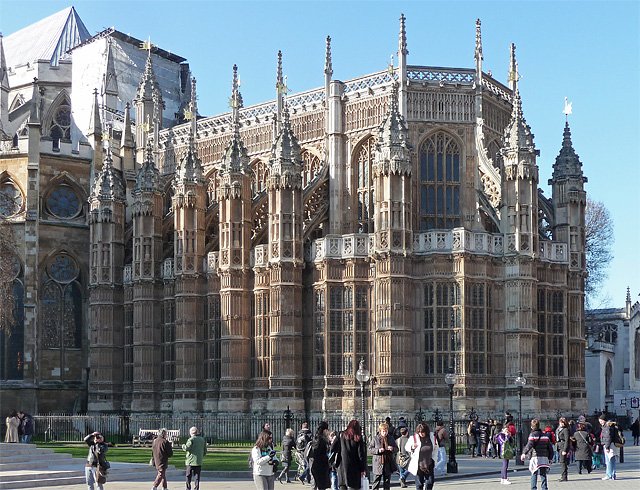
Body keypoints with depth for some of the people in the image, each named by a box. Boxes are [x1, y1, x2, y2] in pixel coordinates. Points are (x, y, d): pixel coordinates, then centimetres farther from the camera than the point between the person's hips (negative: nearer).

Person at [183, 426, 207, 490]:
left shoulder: (191, 439, -10)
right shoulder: (202, 439, 9)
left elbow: (186, 448, -19)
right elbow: (205, 451, 12)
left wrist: (183, 446, 1)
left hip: (191, 461, -5)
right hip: (199, 462, 5)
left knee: (188, 476, 5)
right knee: (197, 476, 7)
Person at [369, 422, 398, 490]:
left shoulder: (391, 438, 6)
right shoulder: (375, 438, -2)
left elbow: (396, 449, 11)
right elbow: (370, 450, -2)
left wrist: (392, 449, -12)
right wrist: (378, 450, -19)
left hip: (388, 464, 3)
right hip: (378, 463, -3)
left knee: (387, 482, 11)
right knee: (376, 482, 2)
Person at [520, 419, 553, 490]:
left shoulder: (533, 434, -2)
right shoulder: (545, 435, 15)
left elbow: (530, 444, -19)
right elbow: (550, 447, 17)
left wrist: (524, 453, -28)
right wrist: (550, 458, 25)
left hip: (535, 457, -4)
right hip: (544, 458, 4)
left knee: (534, 474, 2)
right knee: (543, 474, 6)